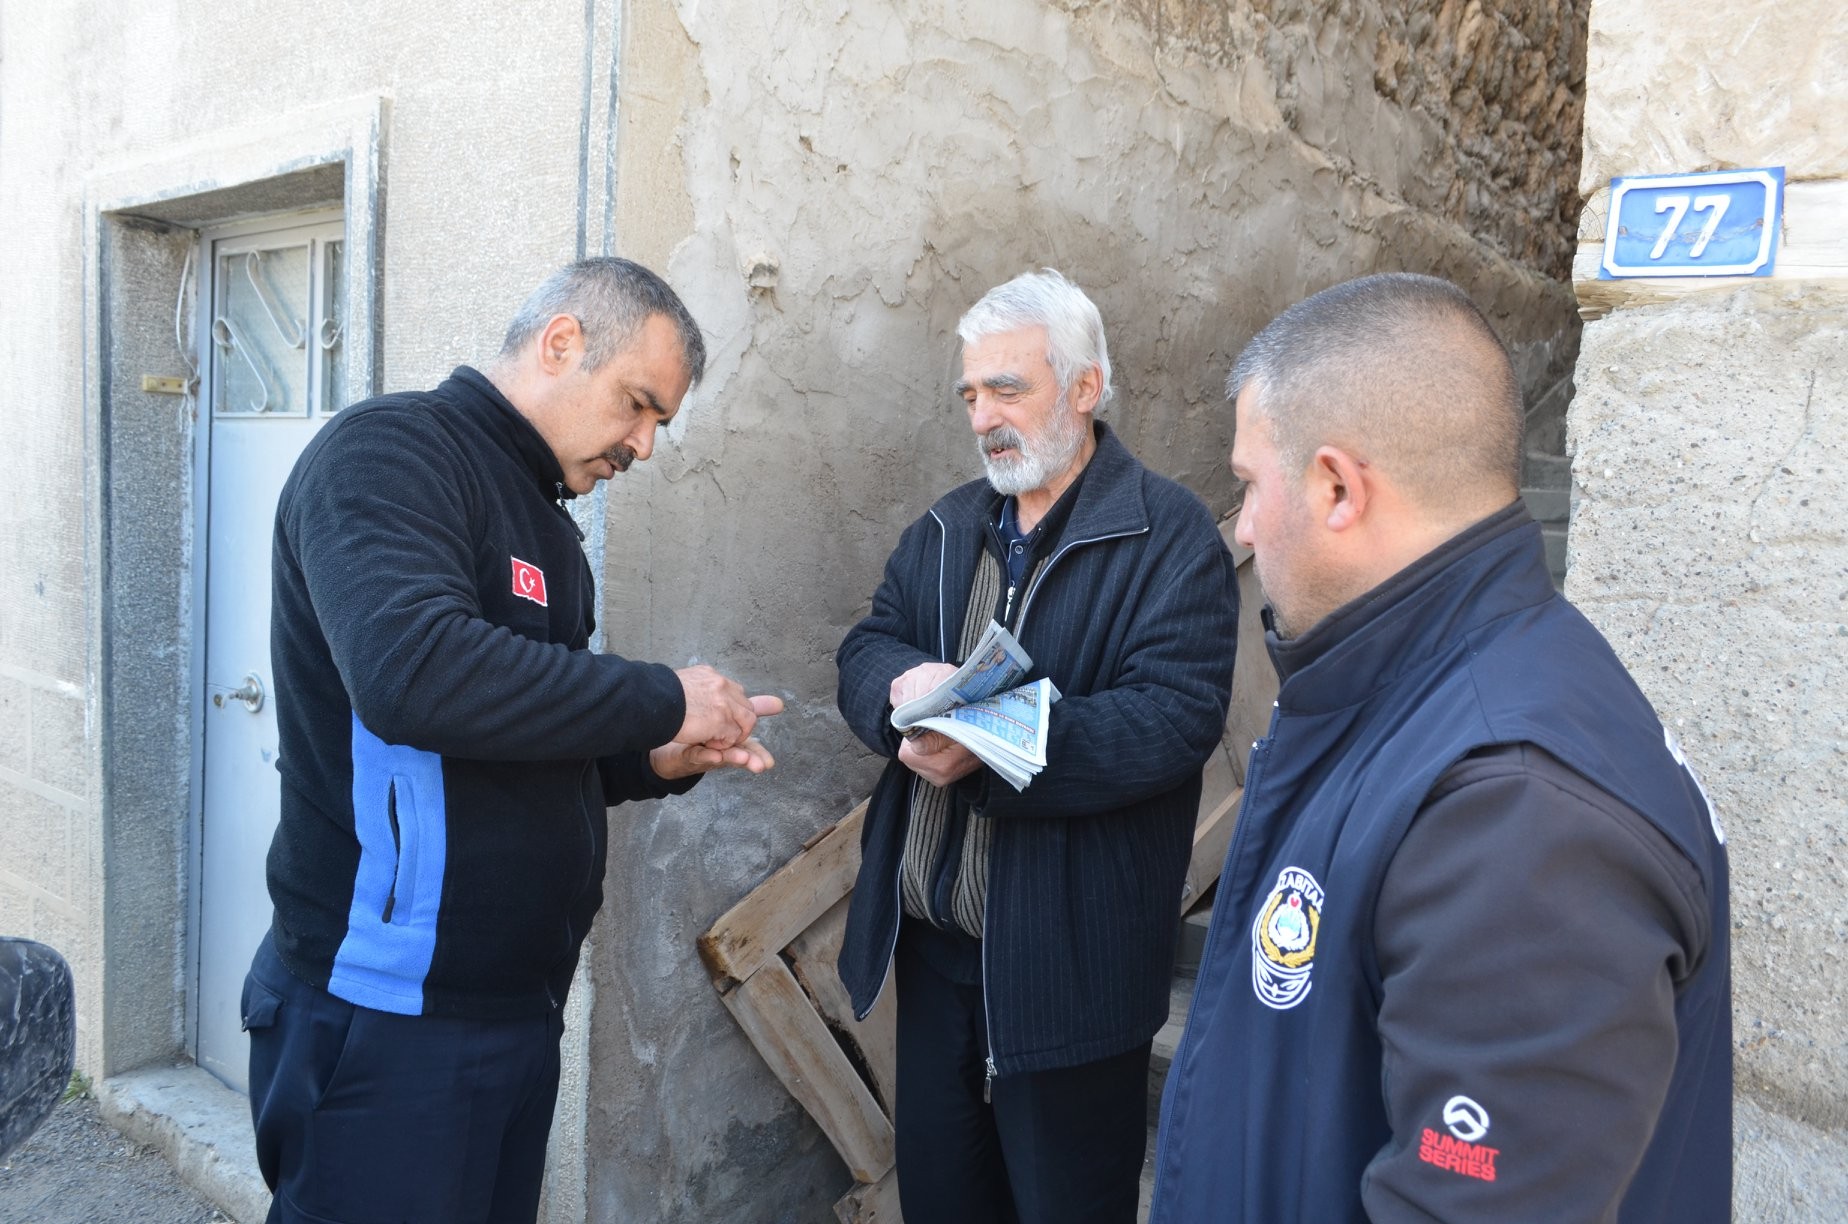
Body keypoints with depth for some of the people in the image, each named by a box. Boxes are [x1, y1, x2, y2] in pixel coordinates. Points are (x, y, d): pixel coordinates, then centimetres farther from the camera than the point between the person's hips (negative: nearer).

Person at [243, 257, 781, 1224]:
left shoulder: (543, 519, 15)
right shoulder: (390, 449, -12)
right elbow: (410, 668, -31)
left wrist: (656, 760, 2)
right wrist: (660, 701, -21)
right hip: (388, 1012, -8)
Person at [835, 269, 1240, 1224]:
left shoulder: (1170, 535, -11)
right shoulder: (947, 528, 11)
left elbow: (1177, 715, -21)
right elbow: (865, 648, 7)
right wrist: (907, 682, -17)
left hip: (1068, 959, -6)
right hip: (928, 940, 6)